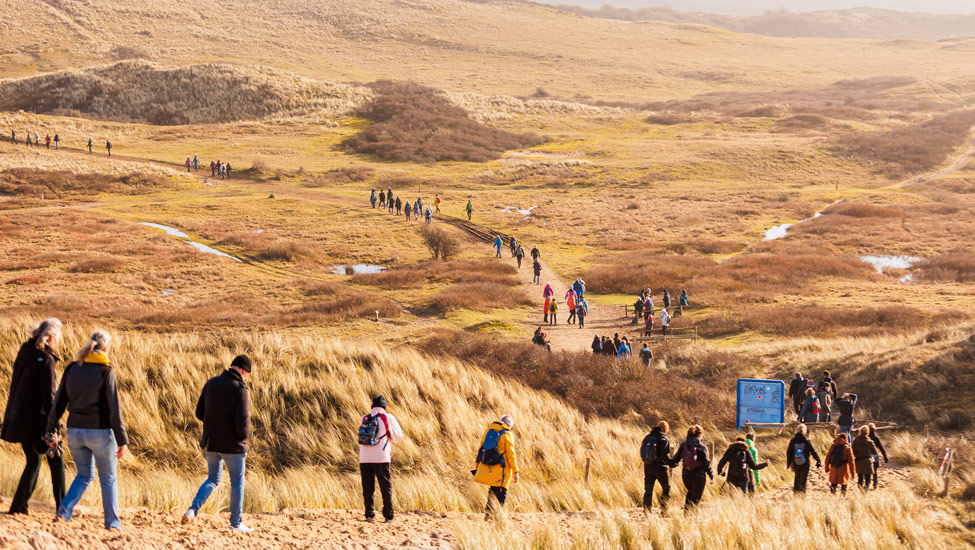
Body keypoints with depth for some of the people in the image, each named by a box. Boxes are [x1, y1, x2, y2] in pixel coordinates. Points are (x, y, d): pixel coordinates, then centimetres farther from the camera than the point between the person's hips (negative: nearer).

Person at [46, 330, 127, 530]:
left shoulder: (72, 369, 3)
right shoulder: (105, 371, -11)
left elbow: (59, 402, 6)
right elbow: (113, 409, -13)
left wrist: (51, 431, 15)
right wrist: (122, 440, -9)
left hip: (75, 431, 4)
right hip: (99, 431, -4)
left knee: (84, 475, 20)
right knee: (108, 479, 12)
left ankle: (64, 511, 0)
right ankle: (112, 523, 16)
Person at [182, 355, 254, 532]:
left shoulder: (211, 383, 1)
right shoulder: (239, 390, -18)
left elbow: (200, 413, 7)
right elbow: (242, 423, -21)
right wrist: (245, 435, 1)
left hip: (210, 442, 6)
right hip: (232, 444, -6)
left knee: (213, 479, 20)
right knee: (237, 482, 10)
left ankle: (193, 509, 0)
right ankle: (236, 522, 17)